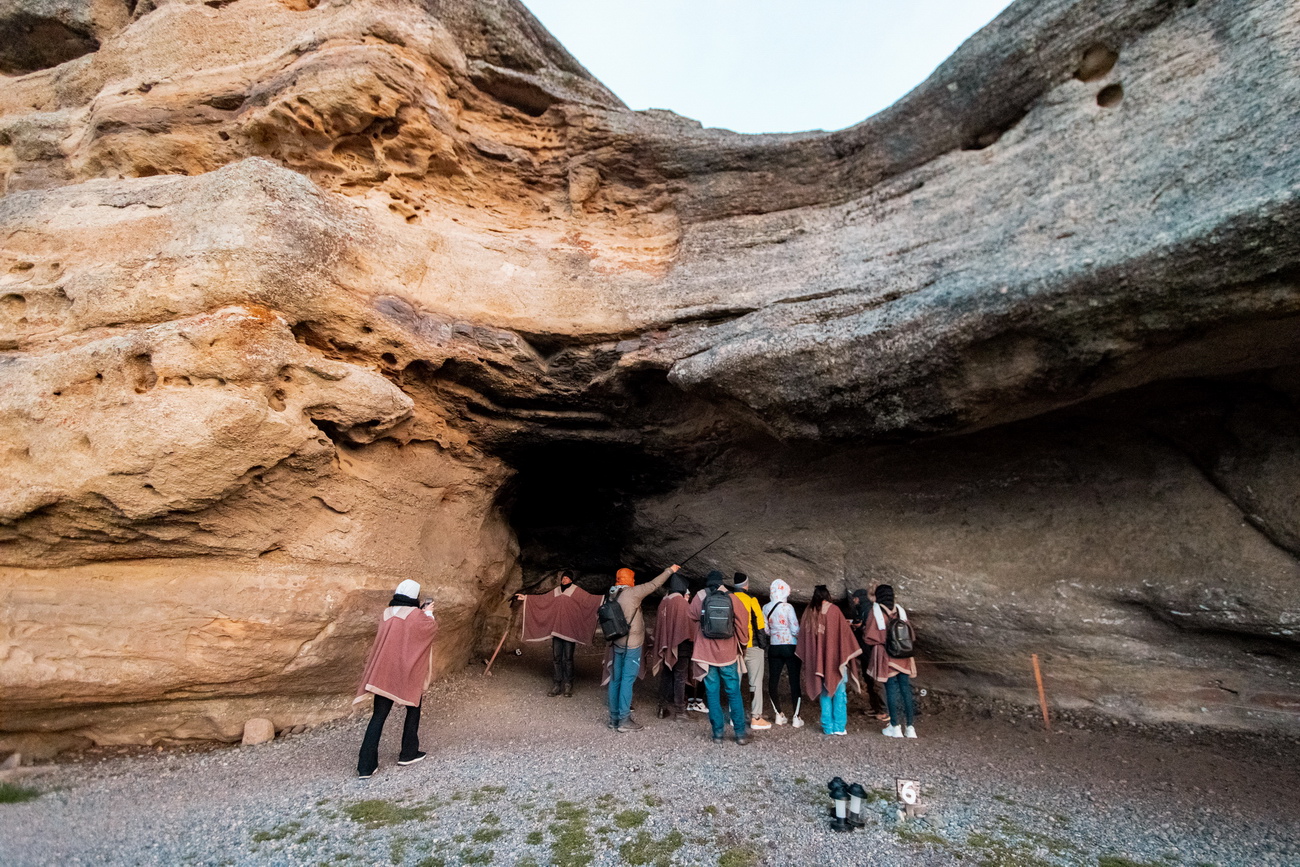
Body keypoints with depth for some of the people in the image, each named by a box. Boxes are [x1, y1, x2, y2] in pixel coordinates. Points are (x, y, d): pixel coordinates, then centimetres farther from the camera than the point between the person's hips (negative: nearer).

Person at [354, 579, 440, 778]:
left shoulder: (386, 614, 4)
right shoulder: (416, 615, -13)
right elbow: (433, 629, 1)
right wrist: (429, 613, 14)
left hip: (383, 673, 4)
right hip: (408, 673, -4)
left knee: (378, 716, 9)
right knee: (413, 709, 18)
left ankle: (366, 766, 7)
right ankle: (408, 753, 25)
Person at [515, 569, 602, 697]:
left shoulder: (576, 591, 0)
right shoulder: (556, 591, 13)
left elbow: (589, 598, -11)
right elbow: (542, 599, 21)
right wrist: (526, 598, 24)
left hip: (569, 629, -4)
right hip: (556, 628, 5)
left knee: (568, 657, -2)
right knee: (556, 657, 4)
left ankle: (568, 685, 8)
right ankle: (558, 684, 13)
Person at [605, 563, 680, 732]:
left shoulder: (613, 596, 7)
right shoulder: (632, 593, -14)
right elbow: (653, 585, -8)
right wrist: (669, 570, 2)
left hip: (617, 643, 8)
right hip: (631, 645, -7)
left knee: (615, 680, 11)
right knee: (627, 681, -3)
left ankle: (614, 718, 20)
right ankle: (624, 721, 2)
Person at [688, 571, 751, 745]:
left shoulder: (698, 598, -1)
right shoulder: (731, 598, -4)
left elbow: (692, 621, 4)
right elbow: (742, 621, -3)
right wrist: (743, 642, 9)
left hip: (706, 653, 1)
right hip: (728, 653, 0)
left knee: (712, 693, 9)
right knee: (734, 693, 9)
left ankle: (718, 732, 12)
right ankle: (740, 733, 12)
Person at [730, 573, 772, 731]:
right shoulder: (751, 600, -10)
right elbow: (760, 625, -10)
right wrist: (764, 646, -2)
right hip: (752, 647, -5)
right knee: (756, 682, 4)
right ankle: (756, 718, 5)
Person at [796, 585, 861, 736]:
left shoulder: (809, 613, 0)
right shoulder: (834, 611, -10)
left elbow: (803, 634, 5)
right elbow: (844, 632, -10)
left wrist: (807, 659, 16)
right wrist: (850, 653, 0)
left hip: (817, 659, 3)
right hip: (834, 658, -3)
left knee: (825, 693, 13)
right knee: (839, 692, 9)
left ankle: (828, 727, 15)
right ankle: (839, 726, 10)